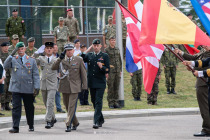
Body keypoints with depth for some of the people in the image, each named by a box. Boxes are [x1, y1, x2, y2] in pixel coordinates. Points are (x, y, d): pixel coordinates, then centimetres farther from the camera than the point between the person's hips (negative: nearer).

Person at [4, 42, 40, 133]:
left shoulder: (32, 61, 8)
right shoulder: (13, 60, 8)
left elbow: (36, 75, 5)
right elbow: (5, 66, -11)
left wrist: (36, 87, -4)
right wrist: (11, 55, -17)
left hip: (28, 89, 0)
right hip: (16, 88, 0)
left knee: (29, 108, 8)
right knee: (16, 107, -7)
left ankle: (31, 126, 23)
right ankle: (15, 127, -8)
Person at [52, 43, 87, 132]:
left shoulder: (79, 60, 3)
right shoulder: (61, 60, 7)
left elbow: (83, 73, 5)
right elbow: (53, 68, -8)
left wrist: (84, 86, 0)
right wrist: (60, 58, -16)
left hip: (74, 87, -3)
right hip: (64, 87, 3)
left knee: (72, 106, -10)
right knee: (67, 106, 10)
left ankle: (68, 125, -10)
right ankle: (75, 123, 25)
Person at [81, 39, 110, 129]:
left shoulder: (105, 56, 1)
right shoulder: (89, 55, 10)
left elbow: (107, 70, -1)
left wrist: (101, 67, -22)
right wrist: (88, 49, -3)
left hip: (100, 83, -4)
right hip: (91, 83, 4)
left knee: (98, 102, -11)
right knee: (94, 101, 12)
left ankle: (96, 121, -14)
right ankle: (101, 120, 27)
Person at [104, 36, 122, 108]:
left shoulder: (117, 49, 13)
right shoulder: (106, 50, -2)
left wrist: (120, 70, 13)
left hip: (117, 72, 5)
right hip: (110, 72, -5)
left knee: (116, 87, 5)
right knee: (110, 88, -4)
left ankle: (115, 102, 11)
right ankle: (110, 103, 0)